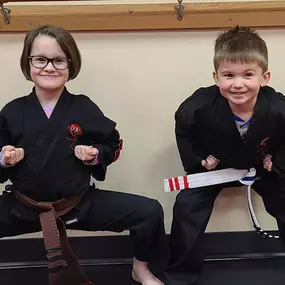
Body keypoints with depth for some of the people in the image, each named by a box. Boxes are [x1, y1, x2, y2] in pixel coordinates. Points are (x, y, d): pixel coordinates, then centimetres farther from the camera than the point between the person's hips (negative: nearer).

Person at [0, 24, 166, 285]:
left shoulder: (84, 108, -6)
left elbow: (113, 143, 5)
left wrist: (96, 155, -15)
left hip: (79, 203, 0)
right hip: (24, 207, 1)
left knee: (150, 212, -9)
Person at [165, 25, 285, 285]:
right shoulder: (200, 106, -34)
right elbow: (182, 127, -9)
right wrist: (196, 159, -12)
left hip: (264, 166, 1)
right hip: (215, 165, -1)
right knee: (186, 209, -13)